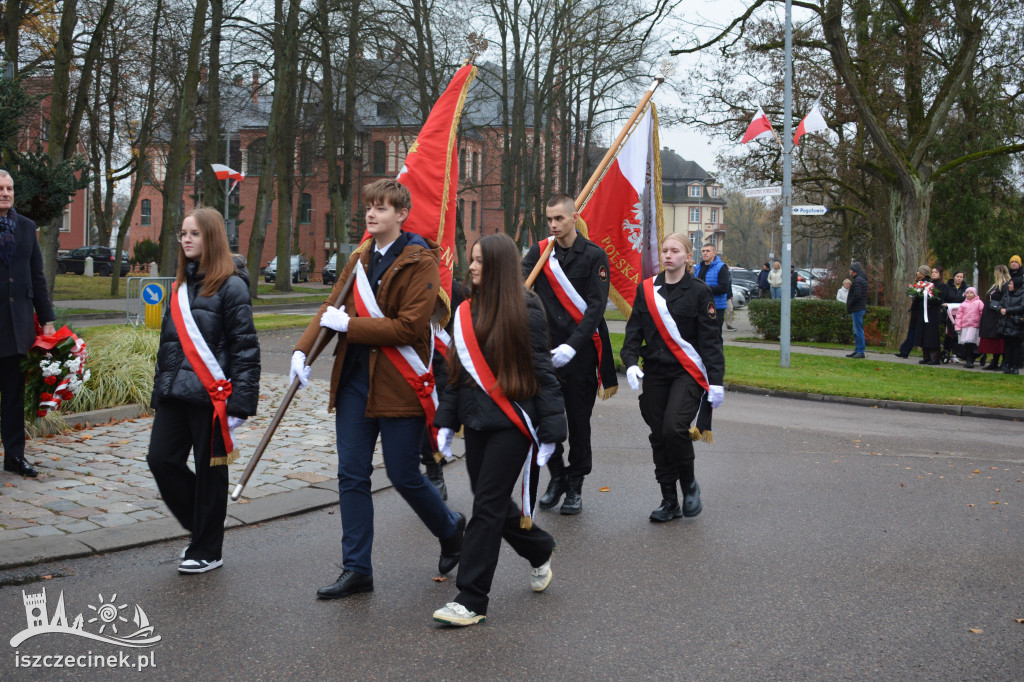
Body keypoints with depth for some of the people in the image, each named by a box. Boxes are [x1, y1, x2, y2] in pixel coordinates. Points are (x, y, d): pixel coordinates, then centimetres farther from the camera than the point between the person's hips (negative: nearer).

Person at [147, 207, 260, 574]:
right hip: (174, 393, 7)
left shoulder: (230, 286, -8)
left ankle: (207, 551, 16)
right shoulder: (180, 285, 15)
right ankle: (200, 526, 23)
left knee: (209, 471, 3)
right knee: (161, 459, 2)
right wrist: (160, 390, 18)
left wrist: (239, 402, -17)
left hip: (210, 394, -7)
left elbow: (245, 347, -12)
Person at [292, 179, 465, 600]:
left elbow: (410, 327, -18)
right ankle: (356, 570, 13)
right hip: (354, 379, 7)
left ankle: (450, 529, 31)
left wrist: (348, 325, -16)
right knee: (351, 474, 5)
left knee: (403, 475, 1)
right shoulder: (360, 260, 13)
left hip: (399, 383, -6)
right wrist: (303, 349, 0)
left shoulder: (420, 262, -9)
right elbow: (332, 308, 15)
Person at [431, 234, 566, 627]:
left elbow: (541, 372, -8)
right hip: (477, 421, 7)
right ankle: (540, 552, 40)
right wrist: (446, 421, 11)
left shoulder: (525, 312, -9)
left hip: (512, 422, -7)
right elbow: (457, 370, 16)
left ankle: (471, 601, 0)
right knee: (493, 501, 13)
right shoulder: (467, 311, 10)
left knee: (488, 506, -6)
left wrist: (551, 431, -9)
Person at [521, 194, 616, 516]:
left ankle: (575, 484, 18)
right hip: (546, 348, 3)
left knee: (578, 420, 4)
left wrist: (572, 346, -21)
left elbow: (596, 307, -10)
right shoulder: (540, 251, 6)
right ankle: (556, 476, 23)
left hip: (580, 351, -2)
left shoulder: (594, 256, -3)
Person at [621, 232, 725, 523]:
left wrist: (716, 381, -8)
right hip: (655, 373, 4)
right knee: (659, 436, 4)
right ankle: (669, 501, 15)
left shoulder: (699, 292, -3)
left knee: (674, 428, -20)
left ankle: (689, 485, 5)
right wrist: (631, 362, -9)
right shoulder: (646, 290, 7)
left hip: (688, 373, -4)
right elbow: (634, 330, 8)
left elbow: (711, 340, -3)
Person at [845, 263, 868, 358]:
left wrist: (849, 305, -11)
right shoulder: (862, 279, 18)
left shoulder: (858, 280, -14)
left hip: (857, 310, -11)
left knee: (858, 331, -9)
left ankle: (861, 352, -9)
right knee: (857, 331, 15)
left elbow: (857, 295, -24)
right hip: (860, 308, 11)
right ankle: (857, 350, 19)